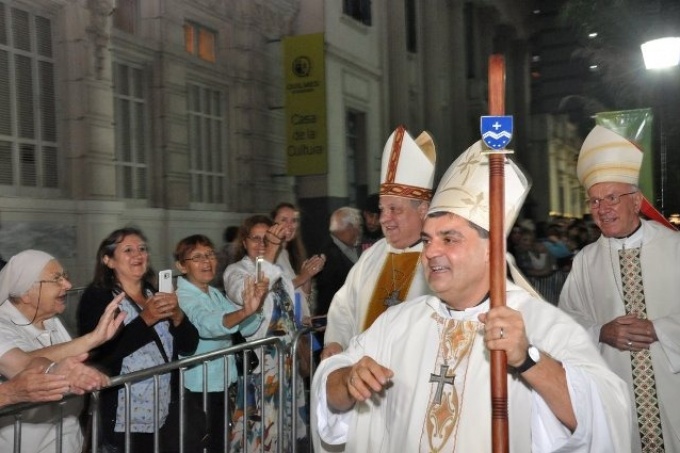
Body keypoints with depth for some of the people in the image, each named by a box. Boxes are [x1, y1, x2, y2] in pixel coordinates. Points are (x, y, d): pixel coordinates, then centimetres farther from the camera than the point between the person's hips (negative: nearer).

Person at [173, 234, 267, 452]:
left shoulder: (215, 294, 9)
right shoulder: (182, 298, -17)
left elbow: (247, 328, 1)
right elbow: (207, 324, -38)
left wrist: (255, 302, -18)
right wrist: (243, 312, -55)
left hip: (222, 386, 8)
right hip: (196, 390, -8)